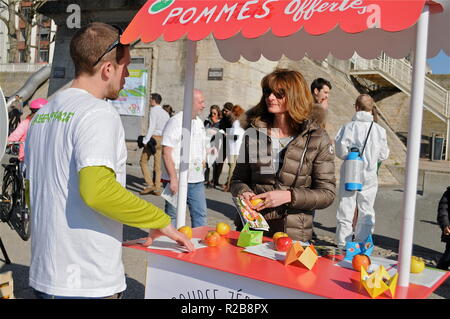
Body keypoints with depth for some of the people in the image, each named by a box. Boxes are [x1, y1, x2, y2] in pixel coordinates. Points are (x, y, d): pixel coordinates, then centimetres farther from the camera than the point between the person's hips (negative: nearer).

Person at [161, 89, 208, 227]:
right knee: (173, 216, 5)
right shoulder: (176, 121, -11)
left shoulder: (199, 122, 14)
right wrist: (173, 178, -20)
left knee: (200, 215, 10)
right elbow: (166, 153, -16)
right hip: (177, 180, -7)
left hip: (197, 180, 7)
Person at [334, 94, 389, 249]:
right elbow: (383, 155, 1)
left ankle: (343, 245, 10)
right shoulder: (380, 130, -4)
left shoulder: (348, 127, -9)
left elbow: (340, 150, -13)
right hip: (369, 176, 2)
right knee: (366, 212, 13)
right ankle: (363, 244, 21)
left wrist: (351, 156, 6)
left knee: (346, 210, 7)